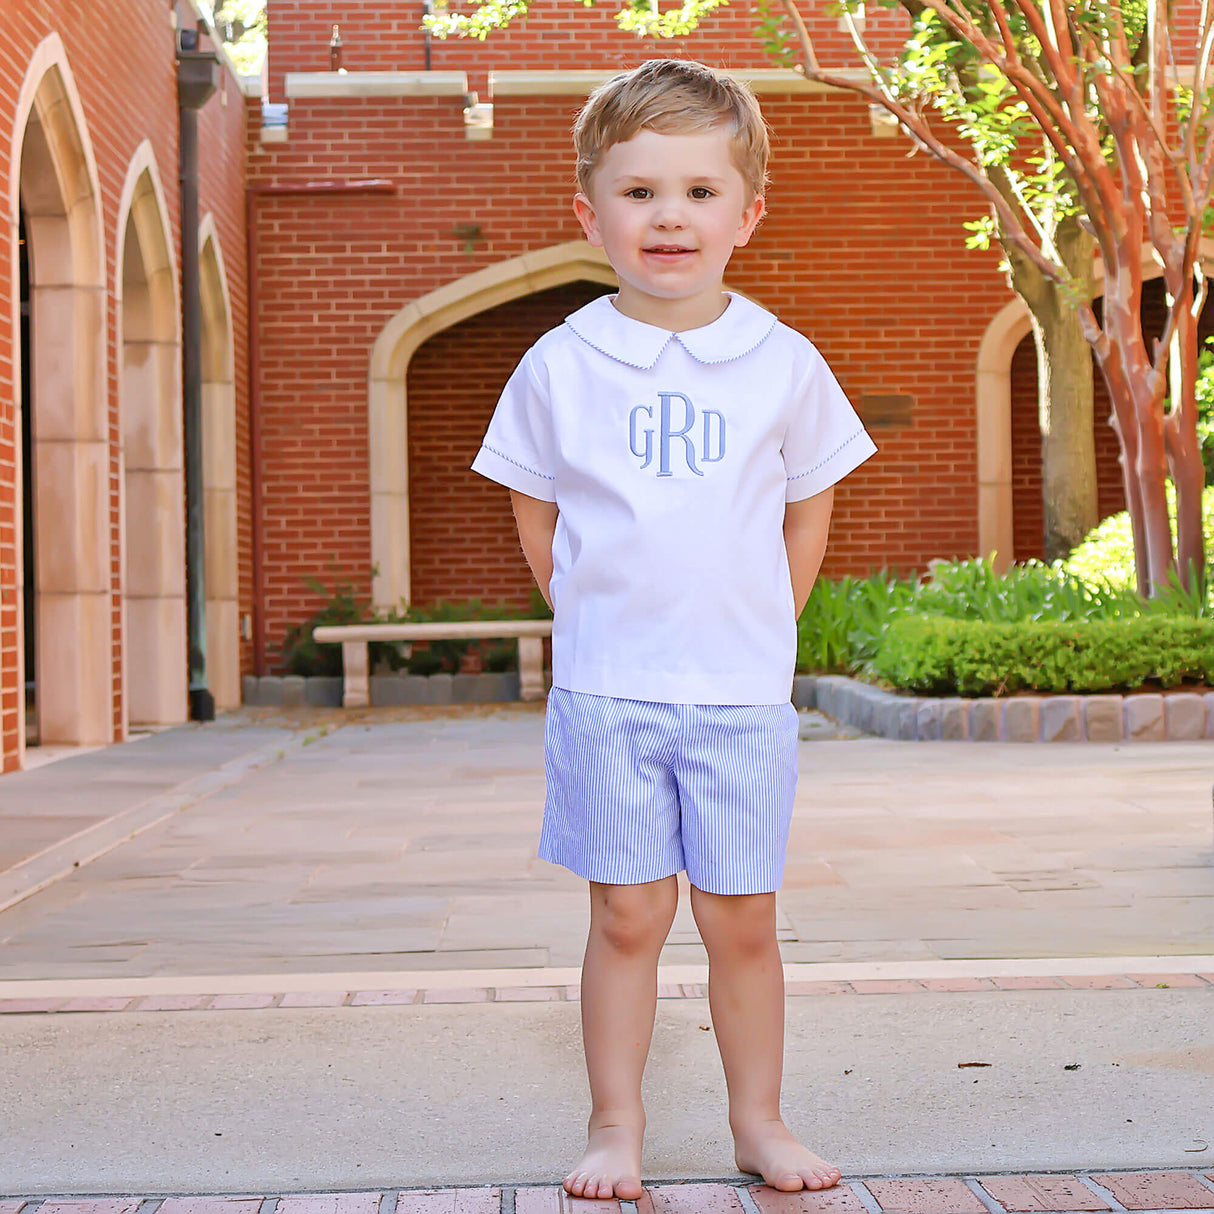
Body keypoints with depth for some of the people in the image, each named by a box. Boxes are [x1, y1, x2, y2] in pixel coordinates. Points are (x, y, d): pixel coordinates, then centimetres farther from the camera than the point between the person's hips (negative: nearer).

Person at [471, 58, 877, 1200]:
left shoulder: (783, 365, 1)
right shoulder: (560, 366, -1)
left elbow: (808, 508, 12)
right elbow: (536, 515, 9)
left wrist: (760, 625, 8)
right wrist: (596, 620, 5)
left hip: (744, 690, 1)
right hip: (604, 689, -1)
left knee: (743, 922, 7)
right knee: (627, 914, 3)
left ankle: (758, 1121, 22)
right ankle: (615, 1126, 16)